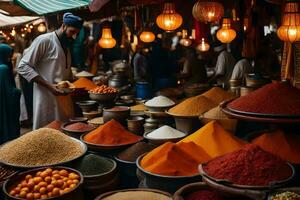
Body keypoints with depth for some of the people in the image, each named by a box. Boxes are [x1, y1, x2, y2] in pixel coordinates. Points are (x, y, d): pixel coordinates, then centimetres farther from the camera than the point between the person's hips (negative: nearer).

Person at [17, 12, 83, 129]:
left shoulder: (67, 45, 15)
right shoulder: (44, 41, -9)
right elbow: (23, 67, -13)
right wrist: (49, 86, -21)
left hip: (64, 99, 7)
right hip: (46, 99, -7)